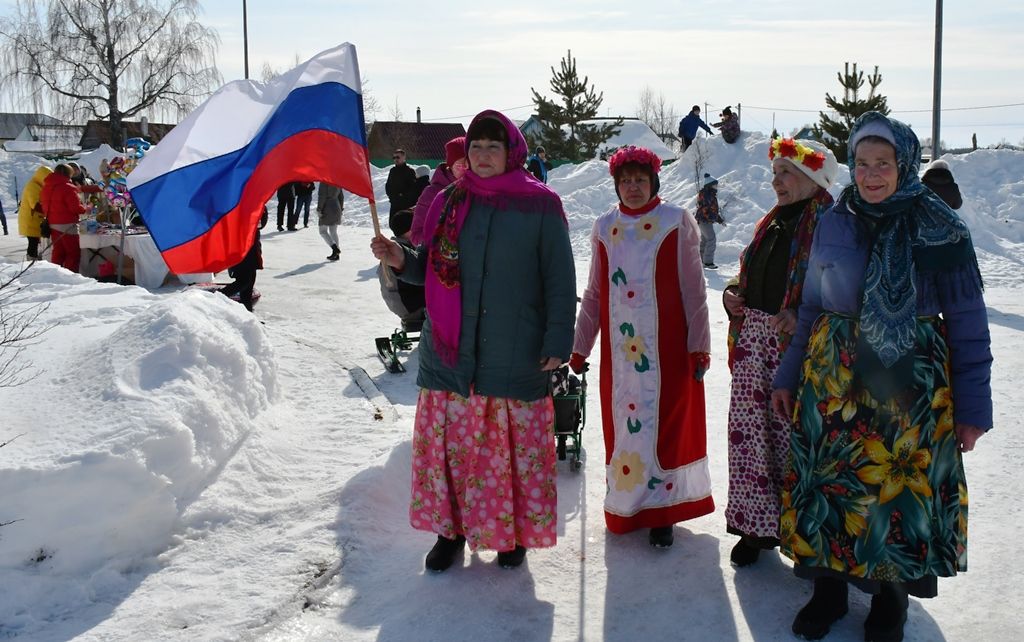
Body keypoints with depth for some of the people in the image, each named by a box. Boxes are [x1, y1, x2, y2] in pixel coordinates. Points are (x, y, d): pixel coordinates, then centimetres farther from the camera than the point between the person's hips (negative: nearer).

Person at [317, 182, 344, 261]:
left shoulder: (324, 182, -13)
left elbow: (322, 196, -18)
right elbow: (341, 197, 14)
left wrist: (319, 209, -13)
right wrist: (341, 209, 21)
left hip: (327, 210, -7)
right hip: (336, 209, 7)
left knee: (323, 231, 3)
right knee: (334, 232, 12)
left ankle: (335, 248, -16)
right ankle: (336, 254, 9)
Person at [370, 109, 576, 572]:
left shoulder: (540, 205, -3)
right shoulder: (449, 202, 8)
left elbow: (560, 279, -2)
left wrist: (558, 341, -6)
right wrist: (402, 260, -4)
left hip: (514, 357, -3)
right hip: (450, 353, 3)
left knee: (513, 445, 4)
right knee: (447, 442, 6)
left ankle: (514, 533, 22)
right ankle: (450, 529, 23)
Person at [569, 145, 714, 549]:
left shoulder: (676, 223, -1)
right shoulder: (604, 228, 10)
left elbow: (693, 289, -2)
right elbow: (594, 293, 15)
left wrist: (699, 345, -5)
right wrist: (579, 346, 15)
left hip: (666, 348, -3)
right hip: (619, 349, 4)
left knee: (662, 423, -2)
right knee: (621, 423, 6)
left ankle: (661, 509, 9)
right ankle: (625, 506, 18)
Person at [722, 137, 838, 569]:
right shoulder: (771, 222, 16)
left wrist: (801, 315, -28)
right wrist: (733, 293, 7)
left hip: (797, 344, -7)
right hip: (754, 339, 7)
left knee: (792, 434, 0)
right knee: (746, 429, 6)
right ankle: (757, 524, 17)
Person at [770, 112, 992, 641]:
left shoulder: (940, 229, -7)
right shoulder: (834, 223, 3)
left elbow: (967, 321, -4)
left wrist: (973, 407, -5)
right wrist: (788, 376, 12)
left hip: (912, 382, -3)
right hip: (833, 377, 3)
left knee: (903, 486, 4)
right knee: (829, 481, 8)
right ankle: (828, 586, 29)